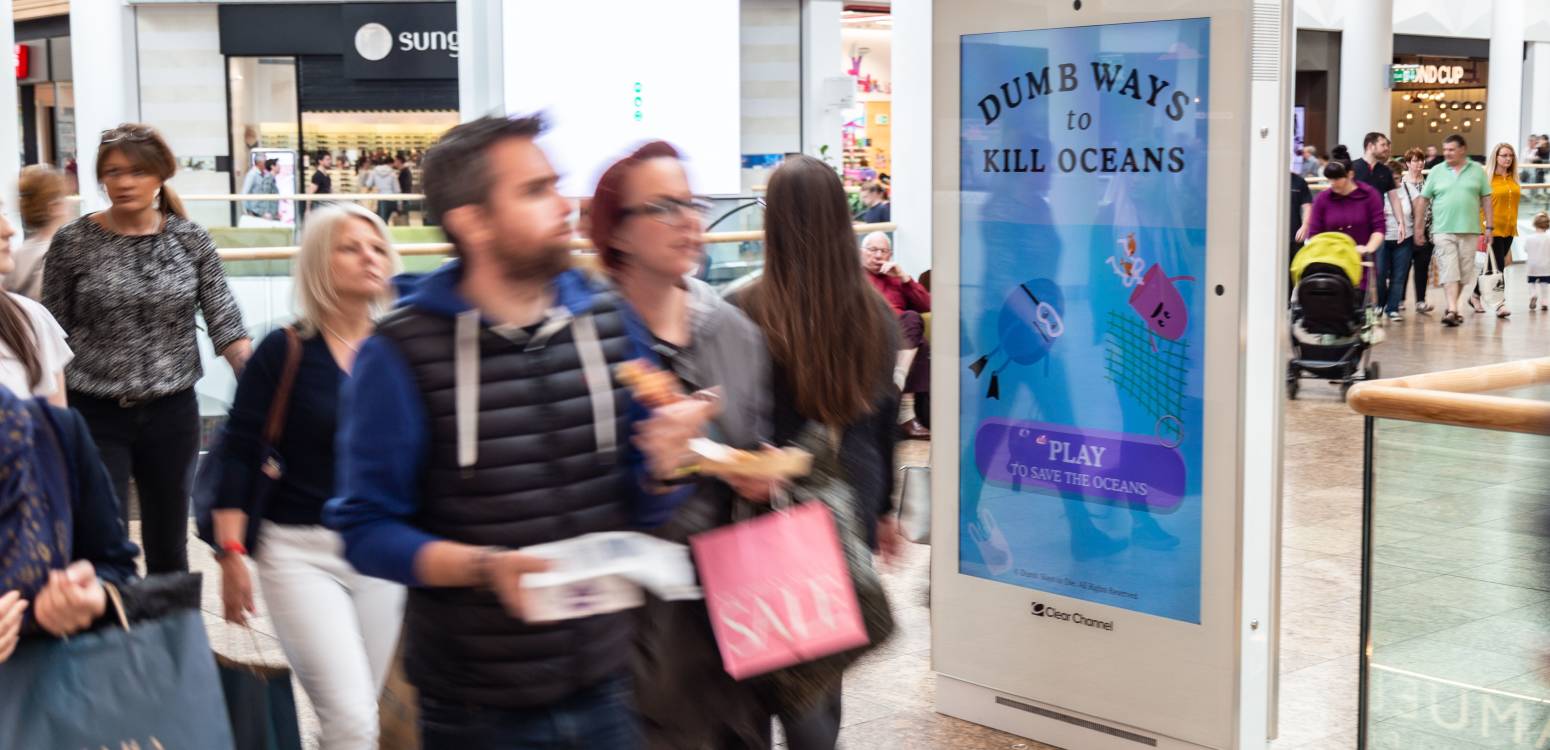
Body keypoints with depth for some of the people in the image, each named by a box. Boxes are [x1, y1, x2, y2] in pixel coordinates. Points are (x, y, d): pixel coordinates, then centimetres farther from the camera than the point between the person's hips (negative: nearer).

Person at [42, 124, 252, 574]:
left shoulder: (191, 240, 0)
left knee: (169, 549, 13)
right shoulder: (73, 242, -3)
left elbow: (224, 321, -2)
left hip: (172, 412, 2)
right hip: (96, 415, -2)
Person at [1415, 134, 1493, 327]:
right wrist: (1418, 226, 6)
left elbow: (1486, 200, 8)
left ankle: (1455, 308, 18)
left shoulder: (1477, 171, 6)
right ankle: (1452, 310, -17)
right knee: (1449, 272, -10)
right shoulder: (1436, 172, 5)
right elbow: (1423, 200, 8)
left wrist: (1489, 226, 3)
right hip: (1443, 230, -1)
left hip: (1469, 231, 1)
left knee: (1465, 274, 5)